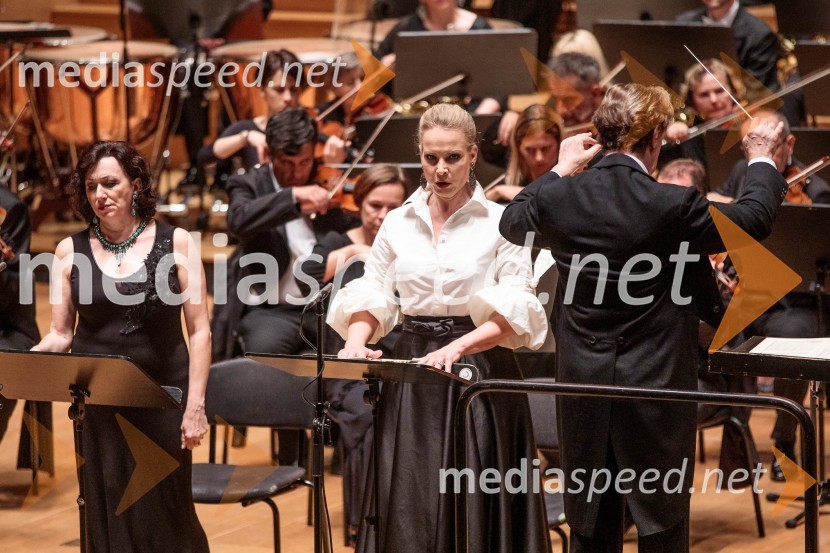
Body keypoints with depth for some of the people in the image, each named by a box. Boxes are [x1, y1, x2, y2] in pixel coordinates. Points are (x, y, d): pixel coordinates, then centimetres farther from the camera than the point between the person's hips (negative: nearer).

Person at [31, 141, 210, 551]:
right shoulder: (71, 252, 3)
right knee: (106, 515, 4)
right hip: (97, 406, 2)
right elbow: (60, 335, 4)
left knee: (162, 517, 3)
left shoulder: (175, 243, -2)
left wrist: (196, 405, -10)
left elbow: (199, 330, -3)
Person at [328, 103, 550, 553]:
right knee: (408, 506, 2)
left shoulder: (500, 223, -2)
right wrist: (357, 342, -13)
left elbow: (513, 313, -9)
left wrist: (457, 347, -24)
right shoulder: (398, 224, 8)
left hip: (481, 366, -3)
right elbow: (372, 297, 8)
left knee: (473, 506, -3)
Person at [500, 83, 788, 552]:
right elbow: (754, 219, -1)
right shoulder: (673, 206, -17)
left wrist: (561, 169, 25)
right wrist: (762, 160, 16)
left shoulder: (559, 197, -6)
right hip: (656, 387, -4)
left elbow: (512, 222, 16)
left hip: (583, 387, 4)